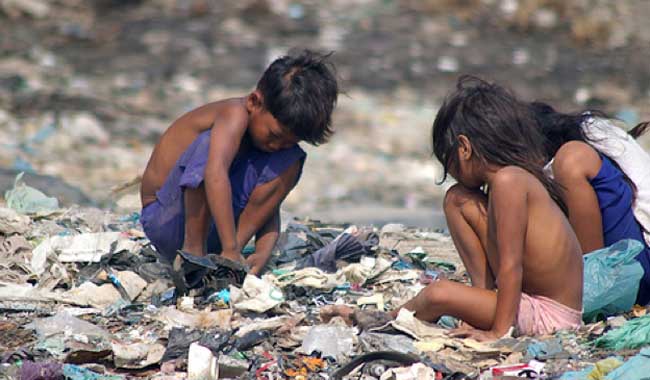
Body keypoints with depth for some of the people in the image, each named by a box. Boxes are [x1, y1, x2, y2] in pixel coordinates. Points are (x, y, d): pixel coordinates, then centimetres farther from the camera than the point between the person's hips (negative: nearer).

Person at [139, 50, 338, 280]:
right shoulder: (236, 114, -23)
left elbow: (269, 208, -3)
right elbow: (215, 174, -41)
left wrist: (263, 254, -23)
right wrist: (231, 250, -46)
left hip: (214, 227, 7)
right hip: (166, 223, -7)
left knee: (290, 160, -8)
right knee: (210, 143, -31)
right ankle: (192, 250, -25)